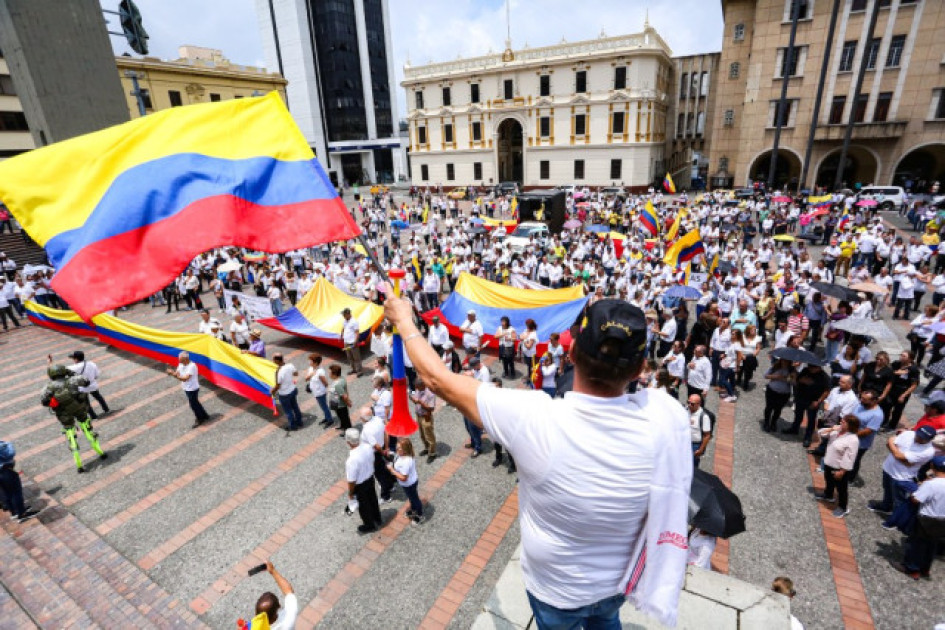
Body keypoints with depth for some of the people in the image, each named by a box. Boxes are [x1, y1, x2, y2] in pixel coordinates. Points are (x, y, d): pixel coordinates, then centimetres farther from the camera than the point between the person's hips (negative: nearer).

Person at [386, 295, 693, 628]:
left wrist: (404, 322, -9)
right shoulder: (666, 416, -31)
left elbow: (439, 380, -25)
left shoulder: (533, 418, -38)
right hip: (621, 578, 2)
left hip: (558, 589, -1)